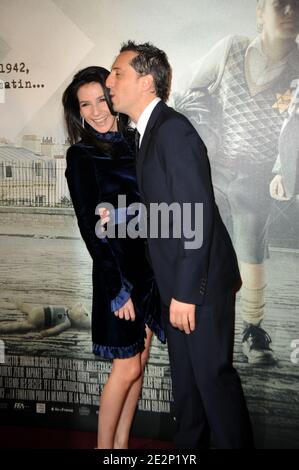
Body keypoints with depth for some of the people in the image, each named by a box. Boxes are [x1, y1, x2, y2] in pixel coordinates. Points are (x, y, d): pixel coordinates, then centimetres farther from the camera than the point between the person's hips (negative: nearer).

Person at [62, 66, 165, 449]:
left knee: (139, 362, 13)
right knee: (127, 368, 3)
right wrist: (118, 287, -13)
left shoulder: (134, 142, 7)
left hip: (150, 267, 6)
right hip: (118, 270, -5)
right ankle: (104, 447, 25)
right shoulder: (81, 155, -7)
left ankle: (122, 444, 30)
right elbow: (90, 226, -11)